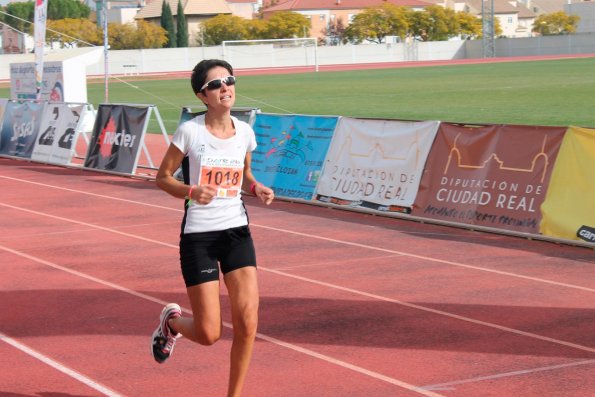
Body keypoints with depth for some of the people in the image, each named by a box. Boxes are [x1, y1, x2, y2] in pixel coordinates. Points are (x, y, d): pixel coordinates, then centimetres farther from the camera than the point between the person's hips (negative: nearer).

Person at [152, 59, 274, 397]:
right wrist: (192, 192, -20)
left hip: (237, 232, 4)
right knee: (209, 334, -4)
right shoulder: (190, 131, -9)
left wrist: (257, 188, -2)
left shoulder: (245, 131, 4)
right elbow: (163, 177, -2)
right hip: (198, 235, -4)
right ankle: (172, 321, 32)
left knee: (247, 322, -9)